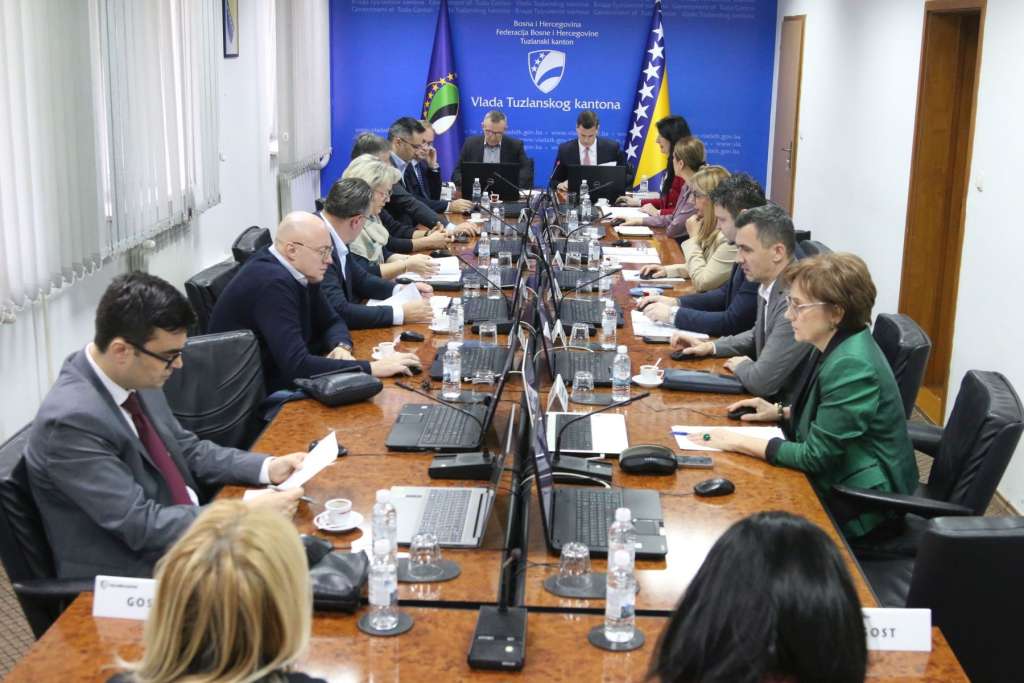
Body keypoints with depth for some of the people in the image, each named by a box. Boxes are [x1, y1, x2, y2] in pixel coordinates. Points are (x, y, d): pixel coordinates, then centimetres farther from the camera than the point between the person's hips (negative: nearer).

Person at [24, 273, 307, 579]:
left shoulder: (136, 378, -2)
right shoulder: (71, 420, -25)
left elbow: (186, 449, 12)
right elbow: (140, 524, -25)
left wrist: (266, 467, -1)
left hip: (187, 530, 7)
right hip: (133, 576, -7)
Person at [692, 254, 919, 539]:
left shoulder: (852, 367, -27)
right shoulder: (835, 346, 2)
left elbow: (814, 457, -23)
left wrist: (739, 443, -18)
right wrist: (781, 412, 6)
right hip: (836, 482, 9)